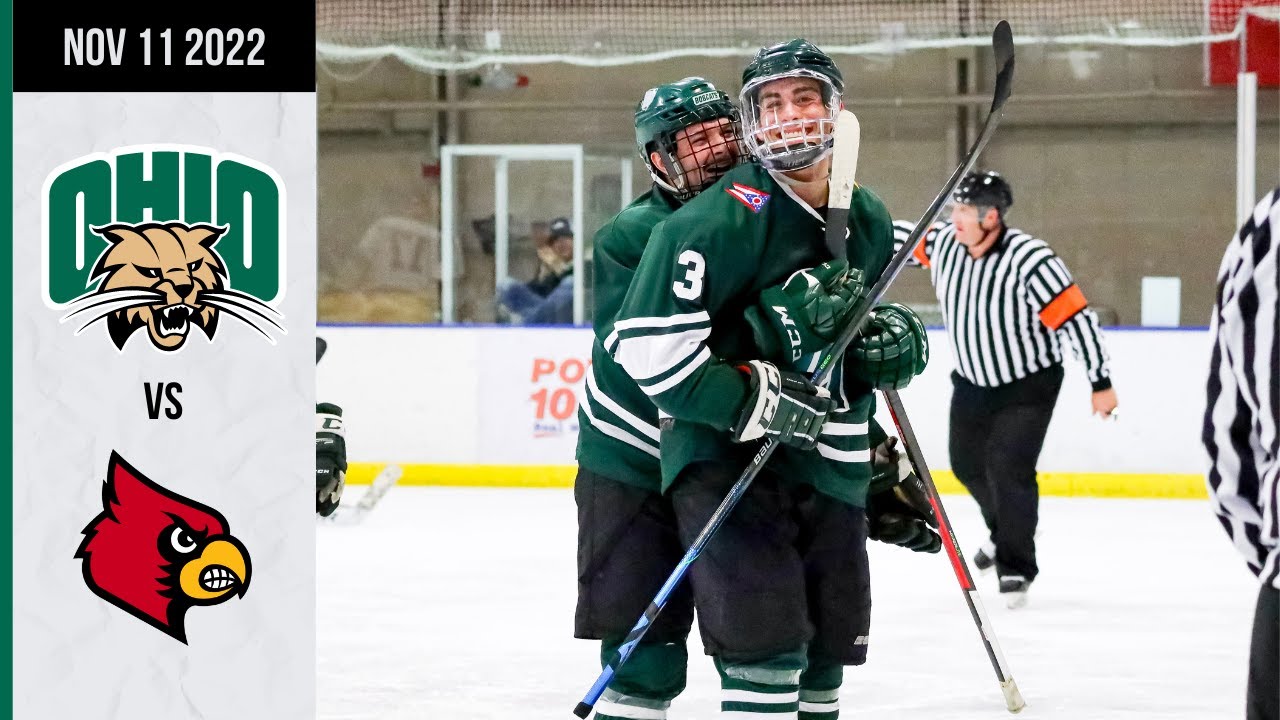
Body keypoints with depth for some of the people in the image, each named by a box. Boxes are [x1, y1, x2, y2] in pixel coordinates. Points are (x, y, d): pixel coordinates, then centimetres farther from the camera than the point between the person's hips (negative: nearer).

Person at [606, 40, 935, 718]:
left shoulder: (871, 222, 9)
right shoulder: (721, 219, -15)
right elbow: (646, 342, -20)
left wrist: (890, 339, 2)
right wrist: (754, 404, -22)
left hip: (831, 466, 7)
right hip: (725, 457, -7)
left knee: (831, 641, 14)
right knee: (767, 643, -16)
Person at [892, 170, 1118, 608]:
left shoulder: (1029, 260, -29)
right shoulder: (944, 243, -12)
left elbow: (1076, 319, -25)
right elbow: (899, 238, 5)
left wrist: (1101, 383, -21)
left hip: (1029, 386, -7)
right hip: (973, 382, 7)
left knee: (1008, 467, -17)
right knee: (967, 464, 18)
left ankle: (1016, 567, -3)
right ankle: (1005, 530, 47)